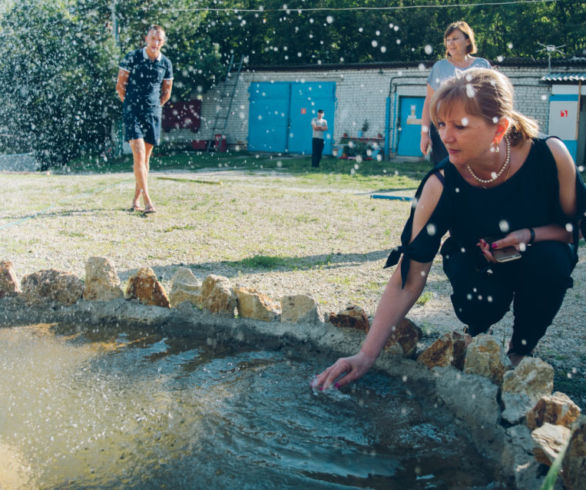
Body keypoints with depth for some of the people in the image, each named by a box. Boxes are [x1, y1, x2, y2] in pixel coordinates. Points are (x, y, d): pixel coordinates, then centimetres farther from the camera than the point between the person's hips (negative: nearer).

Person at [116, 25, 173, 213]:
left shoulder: (165, 63, 6)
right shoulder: (132, 57, -4)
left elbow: (166, 92, 18)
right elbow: (120, 86, 3)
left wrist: (154, 107, 13)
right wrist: (131, 105, 8)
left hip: (153, 114, 4)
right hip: (133, 113, -4)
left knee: (146, 158, 8)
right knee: (139, 155, -14)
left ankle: (136, 200, 18)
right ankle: (147, 201, -15)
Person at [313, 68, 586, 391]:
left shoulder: (550, 155, -27)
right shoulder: (441, 185, -29)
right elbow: (407, 281, -30)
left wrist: (529, 235, -31)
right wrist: (366, 355, -36)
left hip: (536, 254, 1)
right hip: (474, 262, -1)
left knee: (551, 259, -31)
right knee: (479, 305, -31)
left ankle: (520, 352, -4)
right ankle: (476, 333, 9)